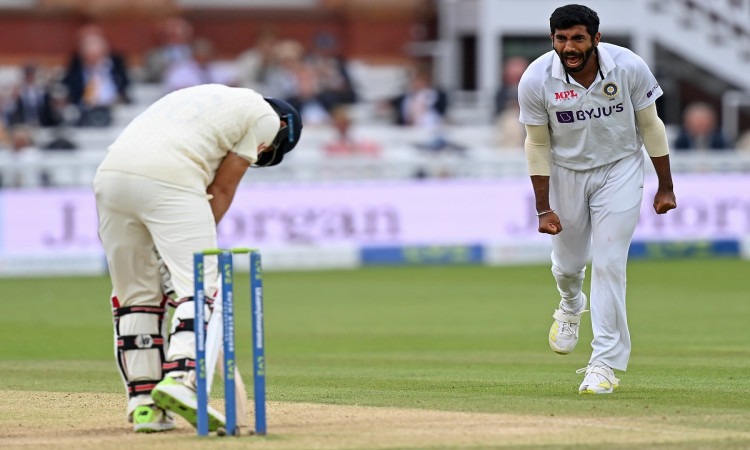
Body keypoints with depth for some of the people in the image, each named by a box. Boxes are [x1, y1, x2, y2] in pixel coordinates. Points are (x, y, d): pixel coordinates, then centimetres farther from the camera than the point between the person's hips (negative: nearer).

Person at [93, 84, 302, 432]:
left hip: (110, 174, 7)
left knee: (136, 294, 14)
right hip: (167, 180, -7)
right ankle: (180, 379, -25)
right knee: (200, 288, -5)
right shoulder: (266, 116, 16)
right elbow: (222, 188, 10)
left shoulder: (200, 96, 36)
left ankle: (144, 404, 11)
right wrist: (196, 247, 12)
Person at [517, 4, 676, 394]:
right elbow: (537, 145, -9)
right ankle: (571, 307, 51)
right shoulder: (536, 80, -21)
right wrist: (543, 209, -10)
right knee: (568, 261, 14)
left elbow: (650, 127, -7)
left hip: (619, 171, -1)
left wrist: (665, 187, -3)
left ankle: (605, 362, -7)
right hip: (566, 172, 1)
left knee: (609, 264, -11)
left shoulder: (630, 68, -22)